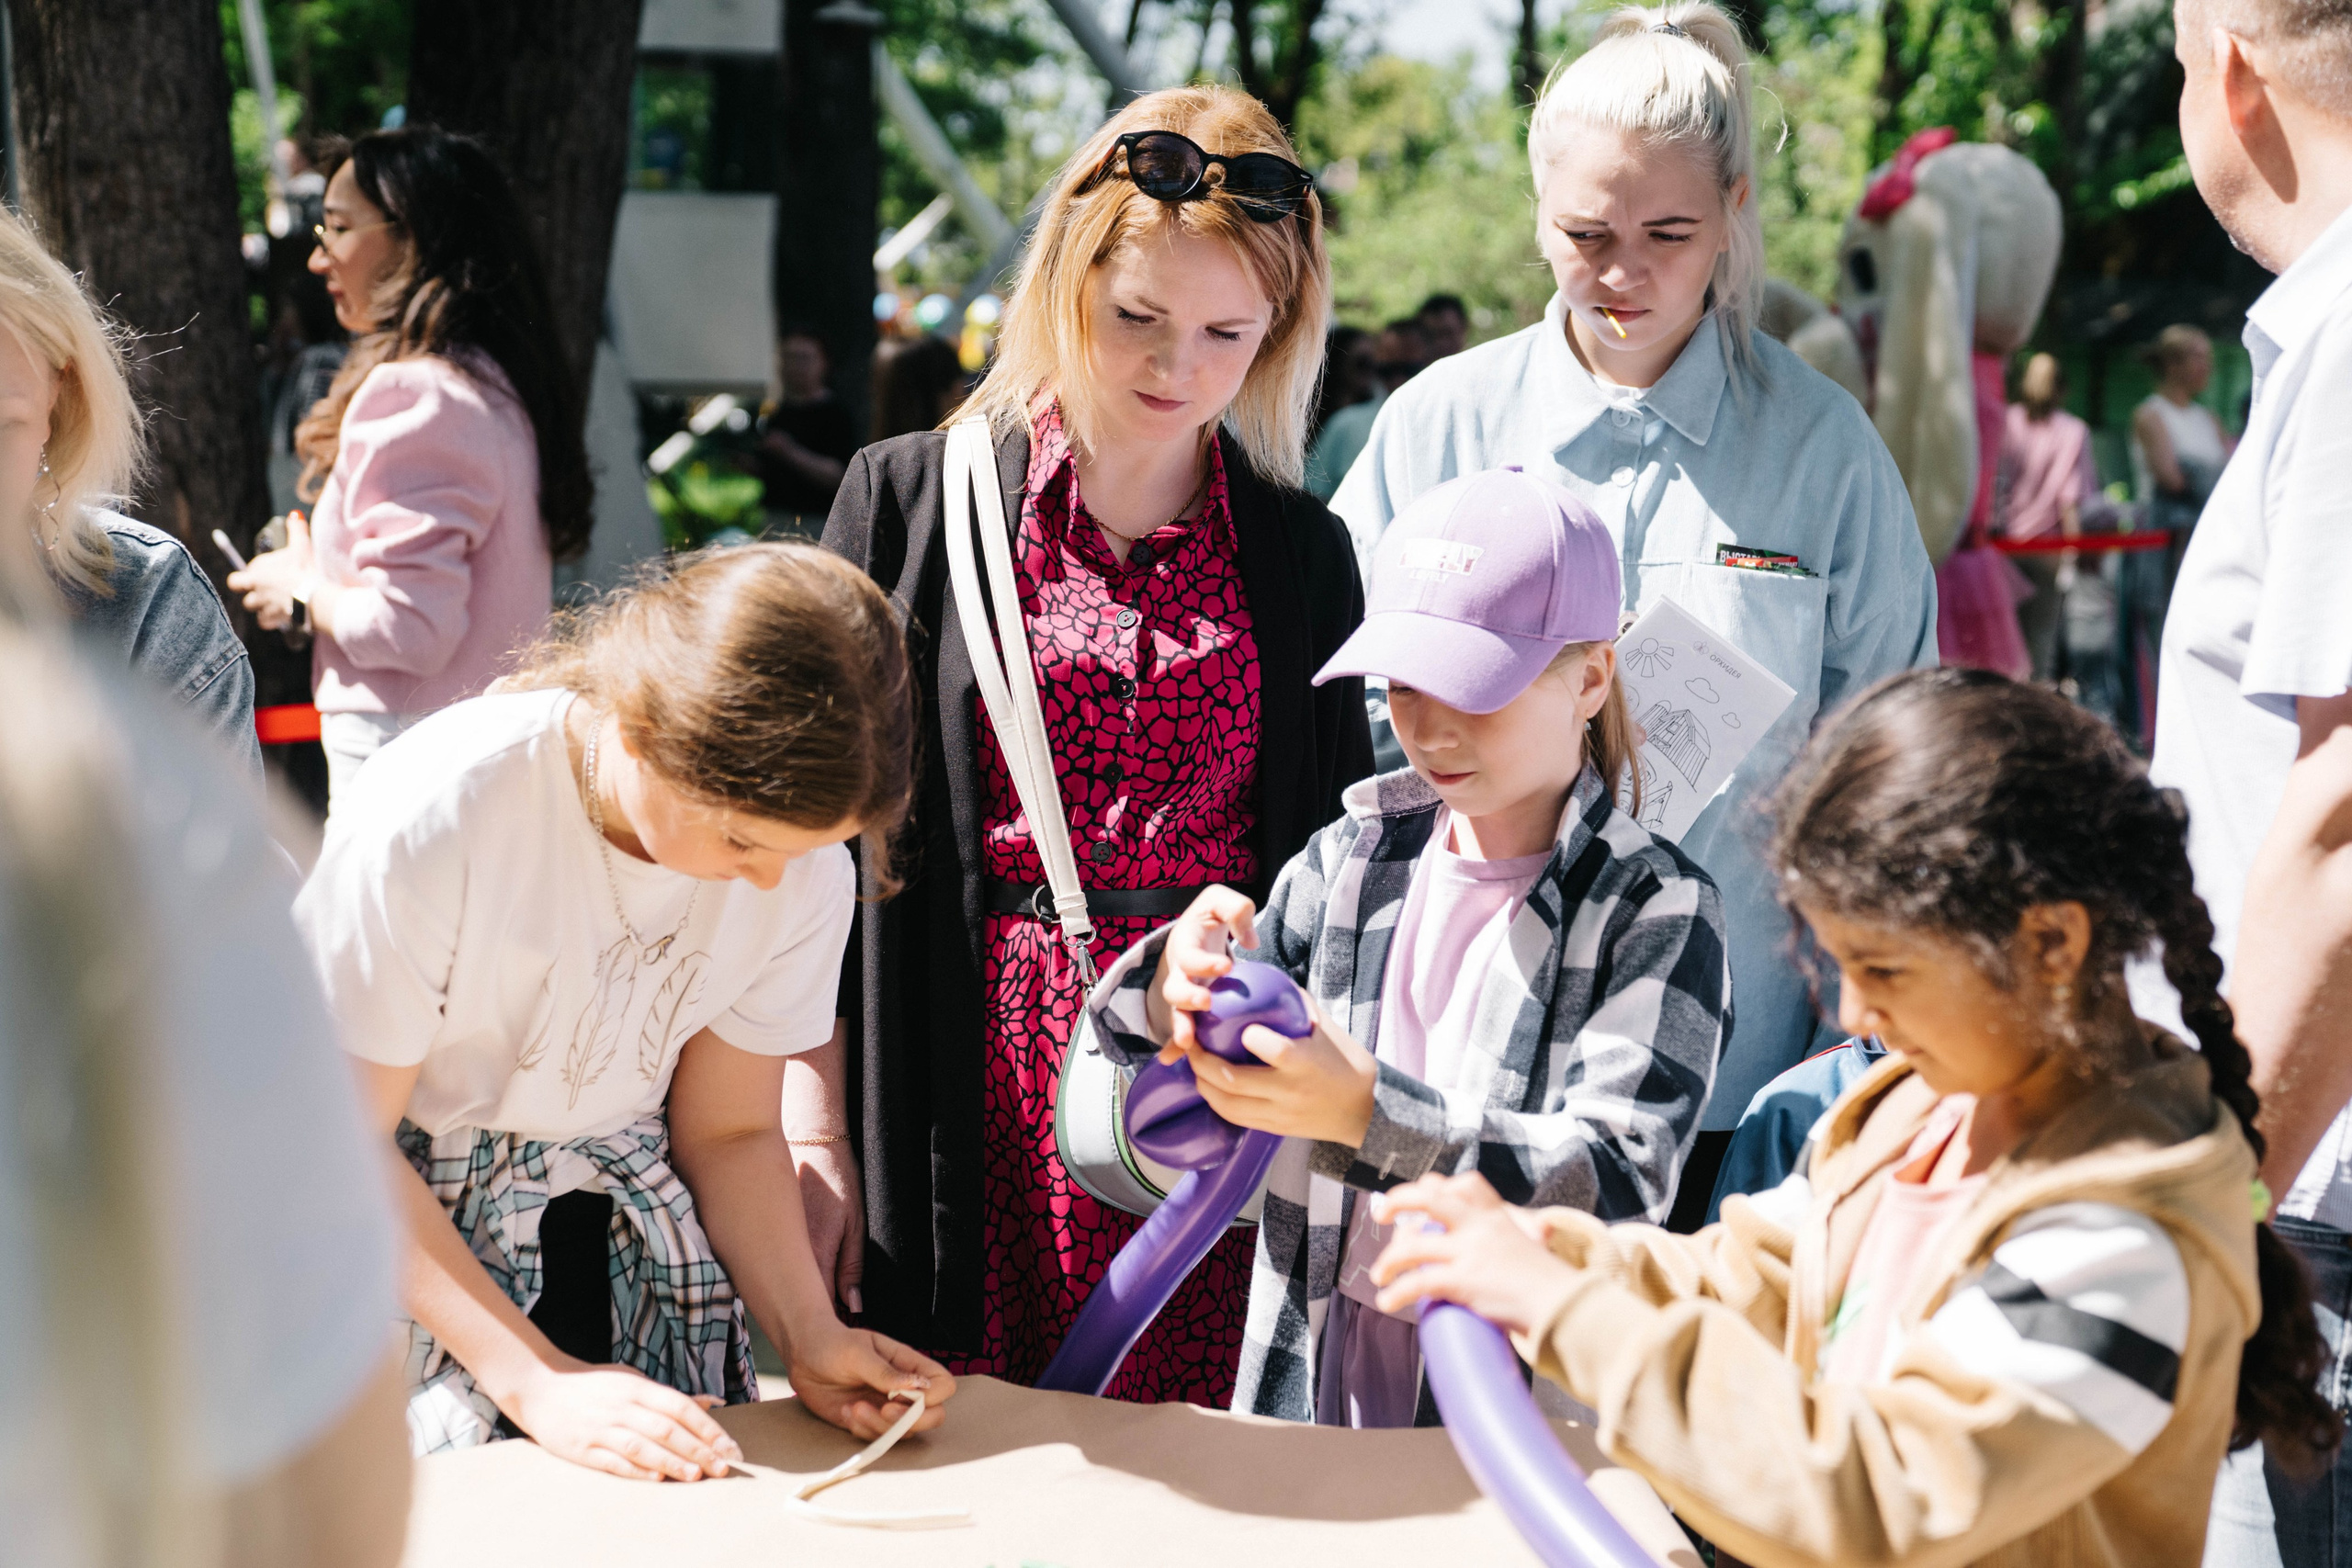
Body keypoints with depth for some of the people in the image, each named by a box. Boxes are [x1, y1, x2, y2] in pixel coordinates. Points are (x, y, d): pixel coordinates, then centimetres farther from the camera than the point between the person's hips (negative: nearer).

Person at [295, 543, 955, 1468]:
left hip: (625, 1232, 3)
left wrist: (808, 1336, -16)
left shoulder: (802, 863, -14)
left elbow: (731, 1129, 1)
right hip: (404, 1223, -3)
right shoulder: (432, 818, -29)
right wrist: (539, 1383, -26)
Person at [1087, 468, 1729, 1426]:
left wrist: (1366, 1112, -27)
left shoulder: (1657, 910, -3)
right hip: (1318, 1374, 3)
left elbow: (1617, 1184, -15)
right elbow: (1123, 1024, 13)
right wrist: (1178, 982, -12)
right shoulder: (1356, 860, 9)